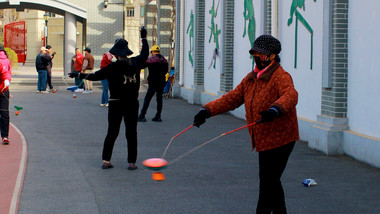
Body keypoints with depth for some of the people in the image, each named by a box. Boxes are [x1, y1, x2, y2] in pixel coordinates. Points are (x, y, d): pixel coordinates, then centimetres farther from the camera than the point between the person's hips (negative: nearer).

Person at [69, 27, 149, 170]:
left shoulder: (113, 67, -10)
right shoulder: (136, 63, 1)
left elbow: (96, 76, -8)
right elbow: (145, 54, 21)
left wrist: (79, 75, 5)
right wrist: (144, 38, 35)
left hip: (116, 103, -2)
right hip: (132, 103, 2)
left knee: (112, 132, 7)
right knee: (131, 133, 6)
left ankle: (106, 160, 7)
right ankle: (131, 162, 4)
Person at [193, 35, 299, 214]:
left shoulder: (281, 76, -13)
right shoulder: (251, 78, 14)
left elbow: (290, 95, -33)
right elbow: (232, 98, 14)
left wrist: (275, 110, -54)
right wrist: (207, 110, 2)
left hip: (280, 139, -9)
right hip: (264, 140, 9)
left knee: (267, 182, -6)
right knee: (270, 181, 17)